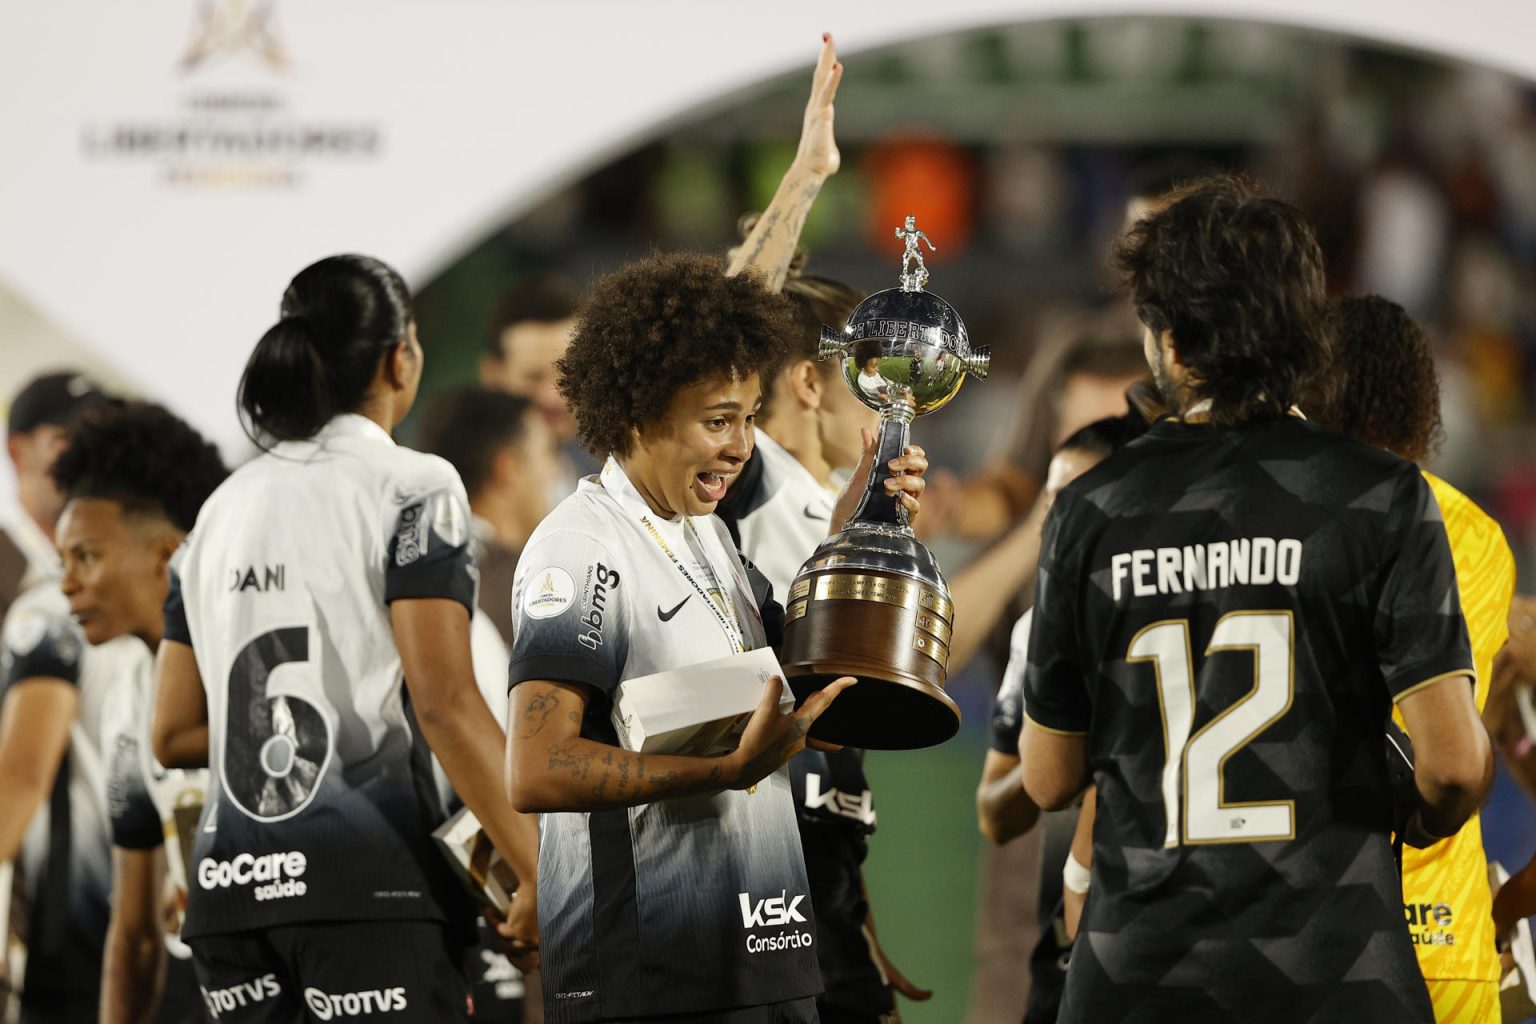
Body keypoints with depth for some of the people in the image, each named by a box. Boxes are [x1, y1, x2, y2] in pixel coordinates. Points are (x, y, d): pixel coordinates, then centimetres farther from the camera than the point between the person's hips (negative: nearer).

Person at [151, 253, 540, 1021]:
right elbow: (444, 705, -12)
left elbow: (174, 735, 16)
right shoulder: (413, 490, -2)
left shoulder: (222, 509, 17)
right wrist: (537, 873, -12)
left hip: (230, 881, 6)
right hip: (366, 874, -6)